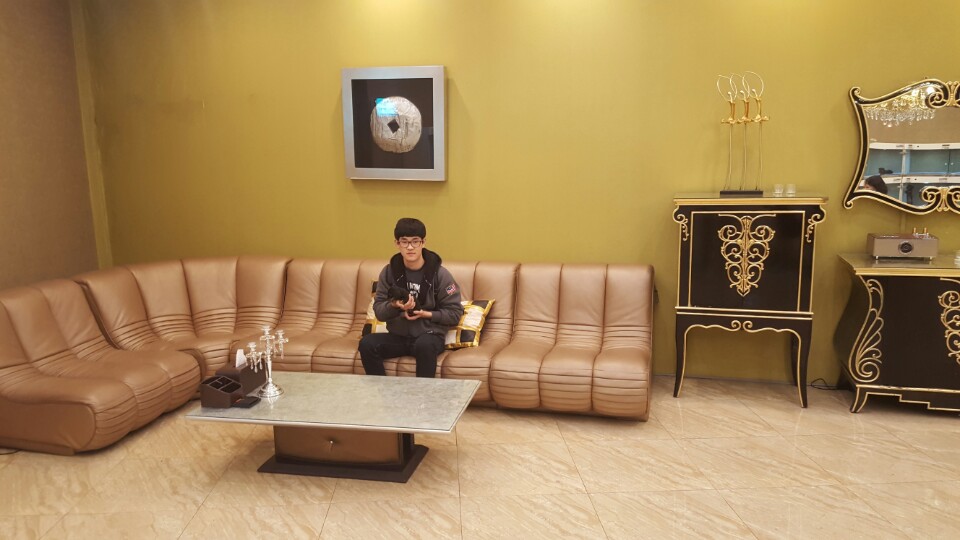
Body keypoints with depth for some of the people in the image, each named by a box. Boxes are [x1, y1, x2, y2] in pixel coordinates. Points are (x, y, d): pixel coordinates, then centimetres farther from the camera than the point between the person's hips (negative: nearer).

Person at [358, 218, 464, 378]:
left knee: (424, 344, -37)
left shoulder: (440, 274, -8)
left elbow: (454, 313, -4)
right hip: (398, 335, 3)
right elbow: (379, 311, 0)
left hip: (430, 336, -3)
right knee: (367, 343, -24)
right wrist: (395, 306, -21)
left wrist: (425, 314, -17)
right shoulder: (389, 272, 1)